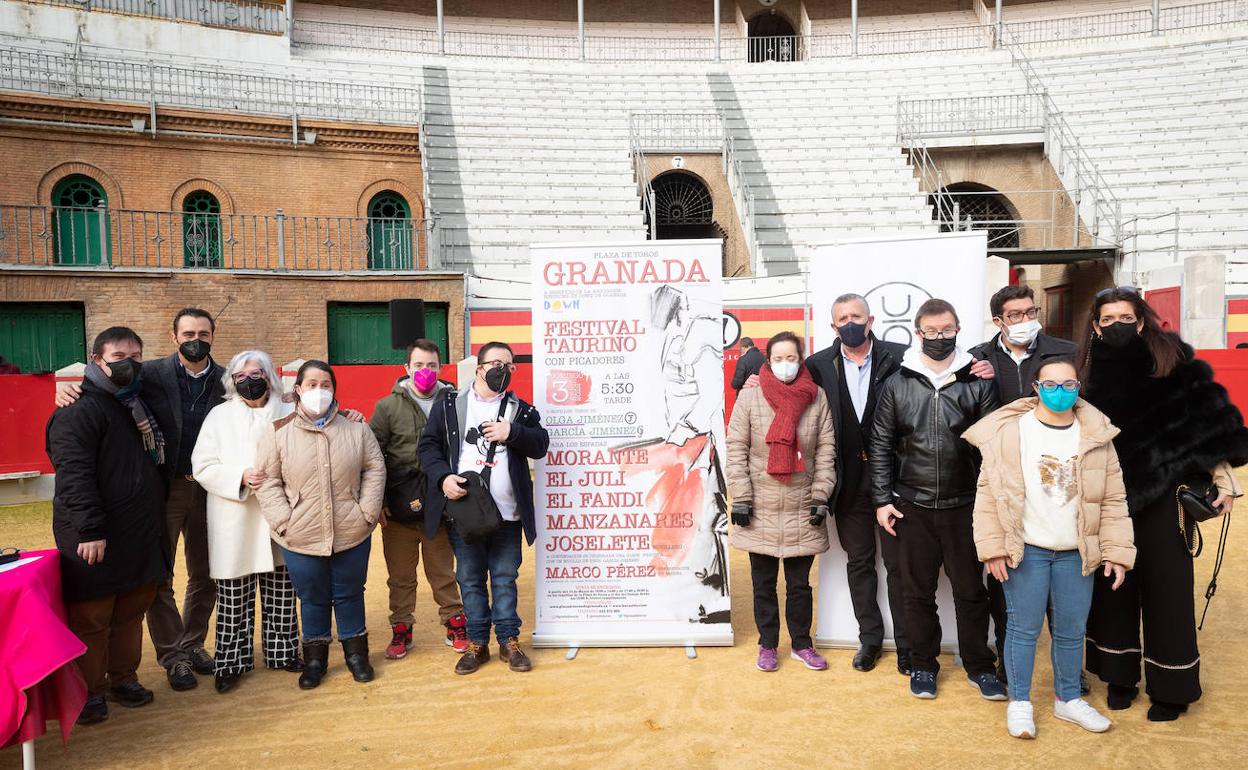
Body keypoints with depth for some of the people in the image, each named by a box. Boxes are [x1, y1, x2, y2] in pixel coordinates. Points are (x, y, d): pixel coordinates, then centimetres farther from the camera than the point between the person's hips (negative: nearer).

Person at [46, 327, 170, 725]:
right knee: (91, 618, 3)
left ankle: (124, 678, 29)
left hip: (141, 537, 8)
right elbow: (74, 476, -19)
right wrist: (90, 530, -24)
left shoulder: (139, 405, 16)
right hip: (95, 539, -8)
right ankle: (89, 691, 16)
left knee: (132, 613, 16)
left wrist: (154, 522, 19)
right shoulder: (79, 411, -11)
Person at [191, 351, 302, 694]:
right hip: (234, 526, -1)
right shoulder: (219, 416, 5)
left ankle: (282, 652, 26)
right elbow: (203, 466, -2)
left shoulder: (288, 414, 4)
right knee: (234, 601, 5)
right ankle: (231, 661, 19)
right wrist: (240, 477, -17)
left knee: (280, 595, 10)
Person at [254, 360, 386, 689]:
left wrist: (367, 511, -5)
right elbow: (267, 480, -2)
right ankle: (315, 658, 32)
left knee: (350, 594, 15)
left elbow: (374, 469, 3)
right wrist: (283, 521, -10)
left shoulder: (356, 428, -1)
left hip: (352, 535, 1)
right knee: (312, 599, 14)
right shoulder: (278, 432, -3)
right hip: (301, 538, 0)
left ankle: (356, 653, 33)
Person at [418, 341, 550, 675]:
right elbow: (429, 445, 3)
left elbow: (540, 444, 0)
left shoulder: (520, 409, 8)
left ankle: (509, 640, 22)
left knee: (505, 579, 9)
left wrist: (512, 432, -16)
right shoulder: (448, 405, 4)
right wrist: (443, 476, -13)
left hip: (507, 513, 0)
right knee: (469, 579, 10)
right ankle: (477, 643, 23)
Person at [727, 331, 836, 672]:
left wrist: (820, 497, -3)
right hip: (760, 510, -1)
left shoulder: (817, 398, 0)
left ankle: (801, 644, 29)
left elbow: (826, 451, 2)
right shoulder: (749, 397, -4)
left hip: (802, 511, 1)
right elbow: (736, 450, -3)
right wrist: (741, 498, -8)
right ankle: (767, 645, 26)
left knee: (799, 583, 13)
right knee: (764, 583, 11)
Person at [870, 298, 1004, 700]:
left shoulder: (978, 382, -1)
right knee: (918, 591, 11)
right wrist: (882, 500, 0)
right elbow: (881, 444, 4)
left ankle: (979, 665, 28)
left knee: (971, 589, 11)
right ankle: (923, 665, 27)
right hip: (912, 505, 1)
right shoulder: (898, 384, 1)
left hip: (964, 505, 0)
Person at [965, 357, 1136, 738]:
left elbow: (1113, 499, 6)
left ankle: (1068, 699, 33)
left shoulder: (1097, 436, 2)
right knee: (1023, 627, 5)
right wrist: (993, 547, -9)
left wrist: (1116, 551, 1)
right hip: (1025, 550, -3)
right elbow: (989, 492, -6)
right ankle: (1019, 702, 21)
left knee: (1071, 630, 14)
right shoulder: (1009, 431, -7)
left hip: (1078, 553, 3)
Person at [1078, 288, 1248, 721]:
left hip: (1164, 494, -3)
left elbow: (1209, 425, -7)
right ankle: (1120, 674, 24)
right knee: (1114, 584, 9)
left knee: (1166, 586, 4)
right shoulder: (1093, 374, 3)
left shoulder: (1173, 364, -6)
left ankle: (1171, 687, 19)